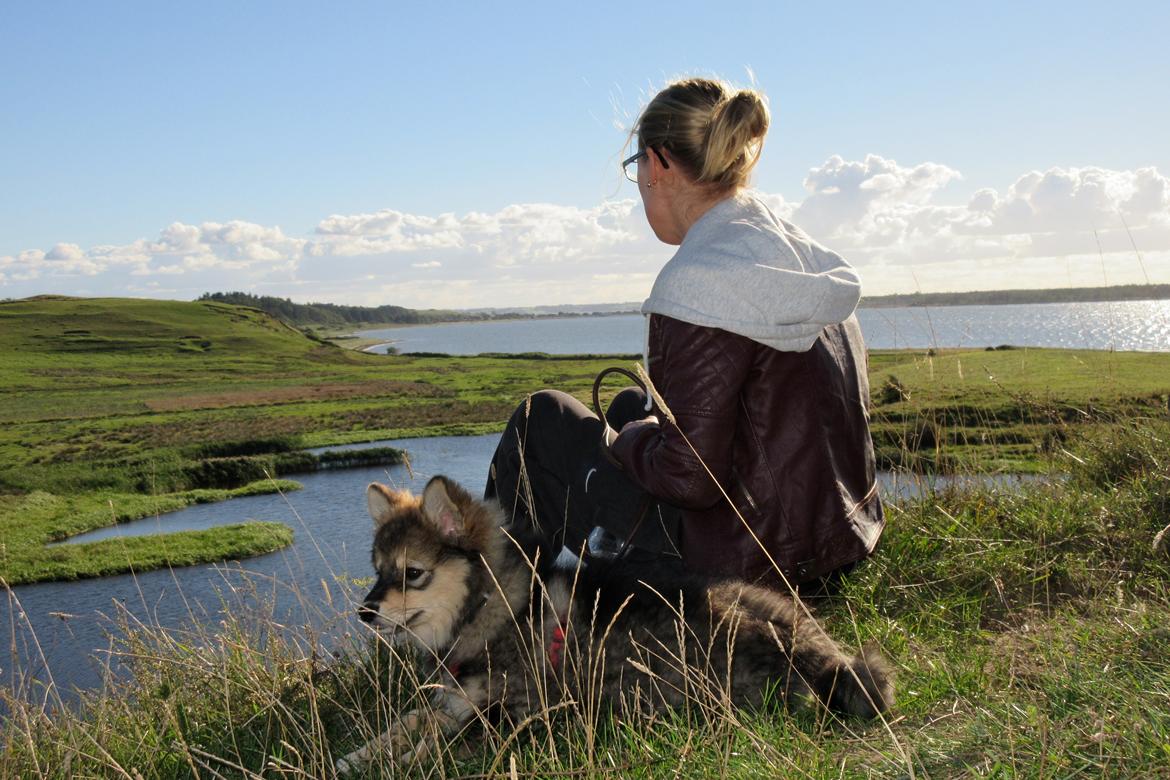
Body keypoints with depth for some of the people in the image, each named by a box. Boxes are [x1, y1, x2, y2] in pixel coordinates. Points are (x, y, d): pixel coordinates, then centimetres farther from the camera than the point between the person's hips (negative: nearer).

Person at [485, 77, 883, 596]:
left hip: (742, 567, -8)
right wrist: (642, 420, 17)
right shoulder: (802, 252, 5)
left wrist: (628, 437, -4)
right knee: (631, 406, 27)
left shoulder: (701, 280, -23)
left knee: (540, 417, 9)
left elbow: (687, 476, -26)